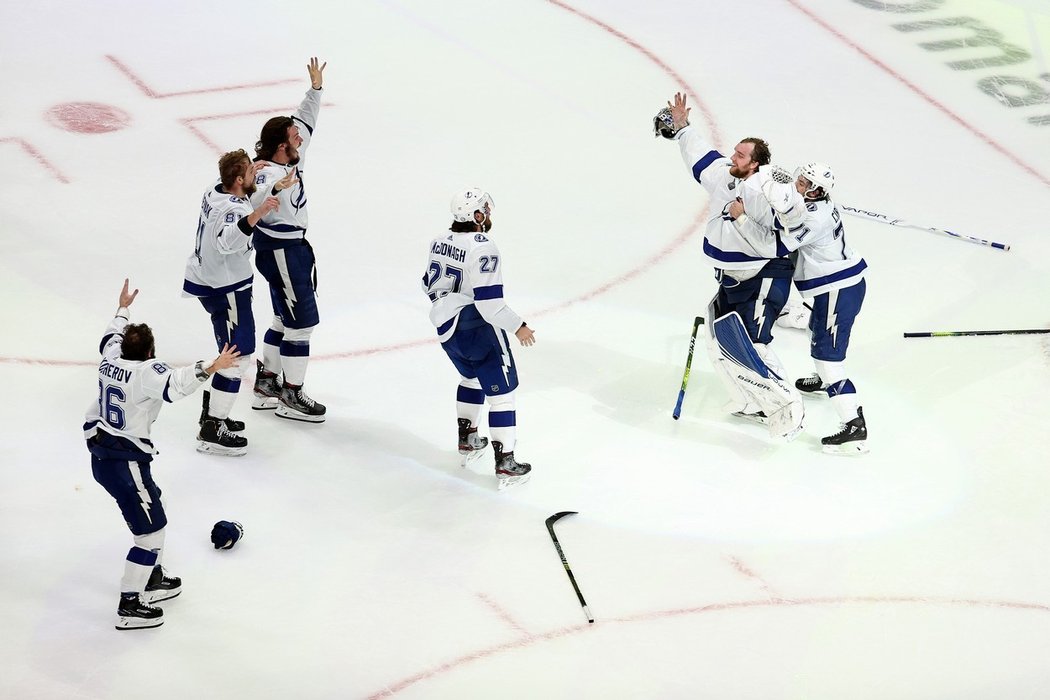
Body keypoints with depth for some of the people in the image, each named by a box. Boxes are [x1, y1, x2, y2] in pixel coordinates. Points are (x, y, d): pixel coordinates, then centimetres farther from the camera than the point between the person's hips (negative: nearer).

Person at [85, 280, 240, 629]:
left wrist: (123, 308, 42)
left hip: (101, 456, 10)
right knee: (150, 530, -1)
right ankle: (129, 607, 1)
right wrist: (211, 368, -46)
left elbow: (112, 336, 27)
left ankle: (153, 578, 40)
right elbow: (177, 383, -39)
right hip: (125, 463, -10)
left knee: (154, 508, 27)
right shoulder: (147, 372, -20)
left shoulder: (111, 359, 4)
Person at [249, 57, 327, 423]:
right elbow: (253, 204, -43)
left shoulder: (291, 157, 1)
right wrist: (275, 188, -59)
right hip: (279, 252, -10)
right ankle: (291, 396, 5)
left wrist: (315, 88, 10)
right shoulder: (268, 173, -25)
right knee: (301, 322, -4)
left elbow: (305, 121, 16)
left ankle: (266, 382, 29)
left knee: (286, 320, 18)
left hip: (294, 246, 10)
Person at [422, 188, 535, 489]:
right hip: (478, 328, -9)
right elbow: (489, 301, -25)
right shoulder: (483, 249, -22)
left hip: (446, 328, 9)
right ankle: (505, 465, -2)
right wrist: (517, 326, -13)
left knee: (472, 377, 31)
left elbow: (430, 283, 16)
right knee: (501, 390, -1)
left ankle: (467, 441, 41)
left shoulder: (440, 241, 4)